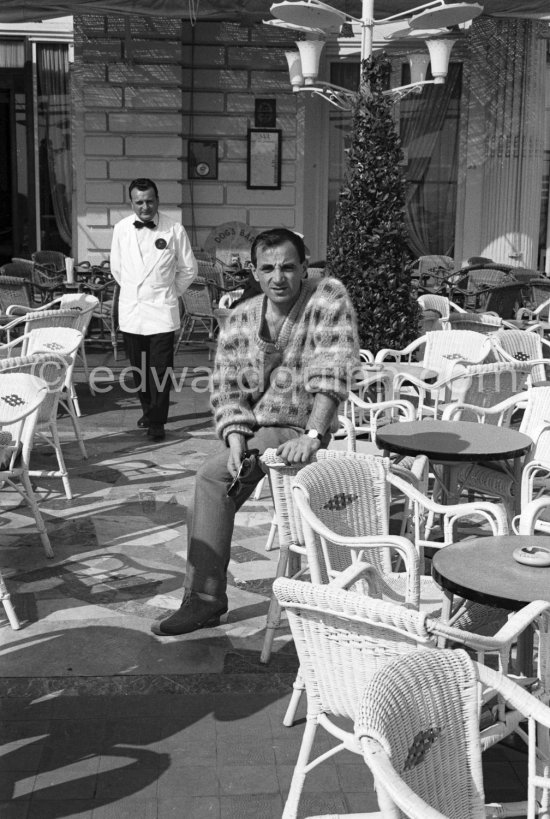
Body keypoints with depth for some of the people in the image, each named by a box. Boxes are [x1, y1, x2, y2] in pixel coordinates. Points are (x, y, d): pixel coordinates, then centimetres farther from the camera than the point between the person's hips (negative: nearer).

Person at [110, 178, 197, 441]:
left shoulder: (175, 230, -6)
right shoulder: (121, 229, 2)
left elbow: (188, 269, 6)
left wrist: (171, 291, 8)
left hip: (161, 311, -3)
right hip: (130, 311, 3)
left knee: (160, 370, -5)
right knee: (138, 368, 11)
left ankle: (156, 422, 2)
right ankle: (148, 410, 29)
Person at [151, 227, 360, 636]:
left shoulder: (328, 299, -12)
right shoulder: (239, 321, 4)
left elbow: (332, 370, -24)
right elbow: (227, 391, 3)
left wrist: (312, 435, -33)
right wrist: (235, 441, -15)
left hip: (294, 430, -6)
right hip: (254, 430, 6)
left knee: (212, 476, -17)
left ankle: (204, 598, -4)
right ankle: (204, 601, 14)